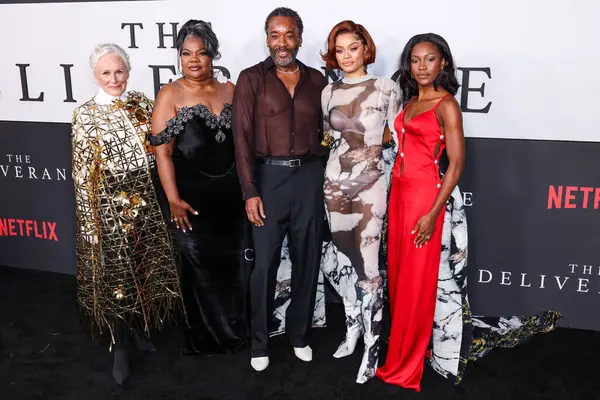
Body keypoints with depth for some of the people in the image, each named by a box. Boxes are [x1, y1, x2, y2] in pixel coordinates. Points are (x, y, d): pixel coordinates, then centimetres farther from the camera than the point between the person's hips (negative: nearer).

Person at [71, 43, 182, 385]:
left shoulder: (141, 103, 4)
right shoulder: (85, 115, -5)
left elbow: (158, 148, 9)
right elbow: (83, 174, -5)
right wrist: (89, 221, -7)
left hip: (146, 202, 3)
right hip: (109, 207, -3)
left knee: (146, 268, 13)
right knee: (115, 275, 5)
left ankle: (140, 328, 37)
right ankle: (120, 346, 22)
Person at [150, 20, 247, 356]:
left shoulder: (230, 90, 7)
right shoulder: (170, 94, -6)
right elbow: (162, 152, -11)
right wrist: (173, 200, -19)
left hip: (230, 195, 4)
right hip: (193, 197, -4)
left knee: (232, 268, 14)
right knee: (202, 271, 4)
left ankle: (235, 335, 33)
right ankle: (208, 341, 24)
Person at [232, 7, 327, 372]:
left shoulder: (317, 80, 8)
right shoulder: (251, 79, -1)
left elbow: (325, 133, 13)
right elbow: (242, 137, -6)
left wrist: (329, 182, 7)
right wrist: (250, 191, -12)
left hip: (309, 176, 3)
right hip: (269, 177, -3)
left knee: (307, 259, 10)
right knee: (264, 264, 2)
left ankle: (299, 334, 28)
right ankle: (259, 342, 19)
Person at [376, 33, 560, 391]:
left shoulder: (446, 105, -10)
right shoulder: (410, 101, 13)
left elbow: (456, 164, -14)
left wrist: (433, 213, -20)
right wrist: (395, 195, 12)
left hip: (427, 196, -8)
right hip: (400, 194, 8)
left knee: (420, 280, 0)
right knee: (399, 274, 13)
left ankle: (407, 362, 13)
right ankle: (403, 349, 28)